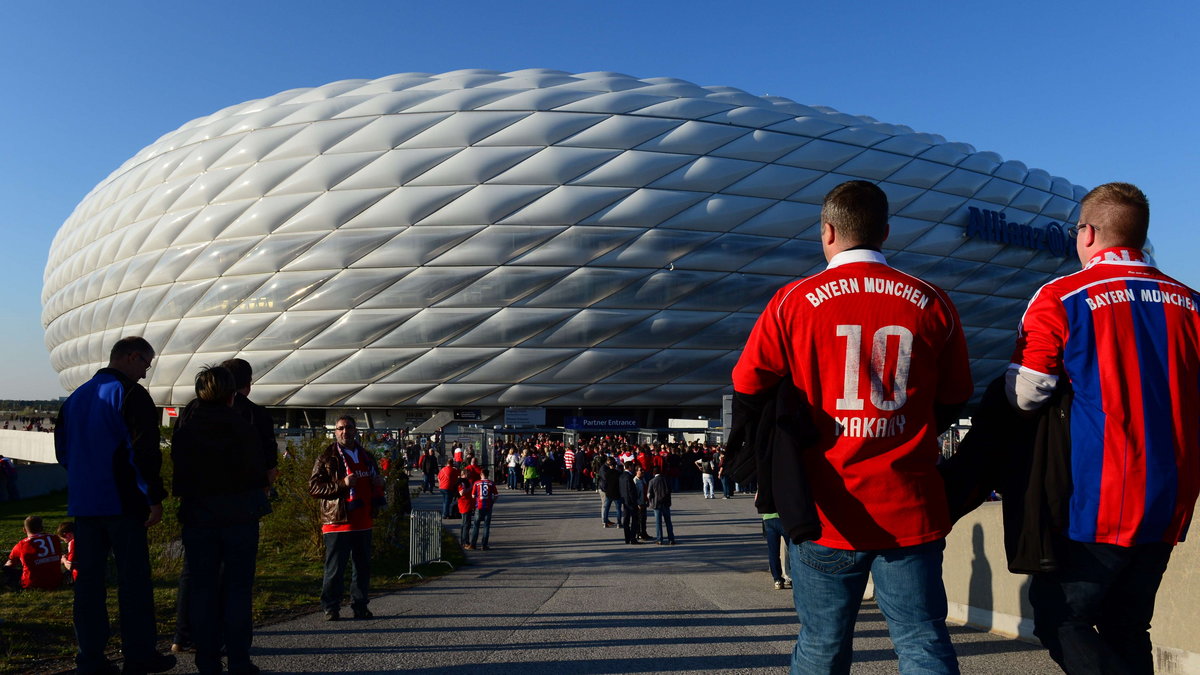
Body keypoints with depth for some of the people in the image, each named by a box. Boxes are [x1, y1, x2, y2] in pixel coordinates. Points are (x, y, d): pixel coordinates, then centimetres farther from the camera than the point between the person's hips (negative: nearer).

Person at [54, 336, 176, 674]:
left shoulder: (76, 397, 14)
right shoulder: (131, 395, -11)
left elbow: (62, 449, 19)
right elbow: (144, 452, -18)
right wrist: (154, 497, -13)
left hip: (83, 503, 7)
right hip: (122, 503, -7)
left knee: (88, 580, 10)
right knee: (133, 579, 0)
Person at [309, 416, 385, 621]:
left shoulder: (367, 456, 16)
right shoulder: (327, 458, -2)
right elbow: (314, 486, -9)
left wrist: (379, 483, 5)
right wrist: (342, 484, -19)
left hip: (363, 521, 5)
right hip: (337, 521, -5)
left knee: (363, 566, 10)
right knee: (335, 568, -1)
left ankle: (360, 606, 20)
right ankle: (331, 608, 10)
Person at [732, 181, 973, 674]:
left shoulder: (794, 301, -4)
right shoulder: (931, 302, 2)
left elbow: (747, 388, 2)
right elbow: (953, 400, 10)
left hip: (826, 509, -1)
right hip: (911, 509, 1)